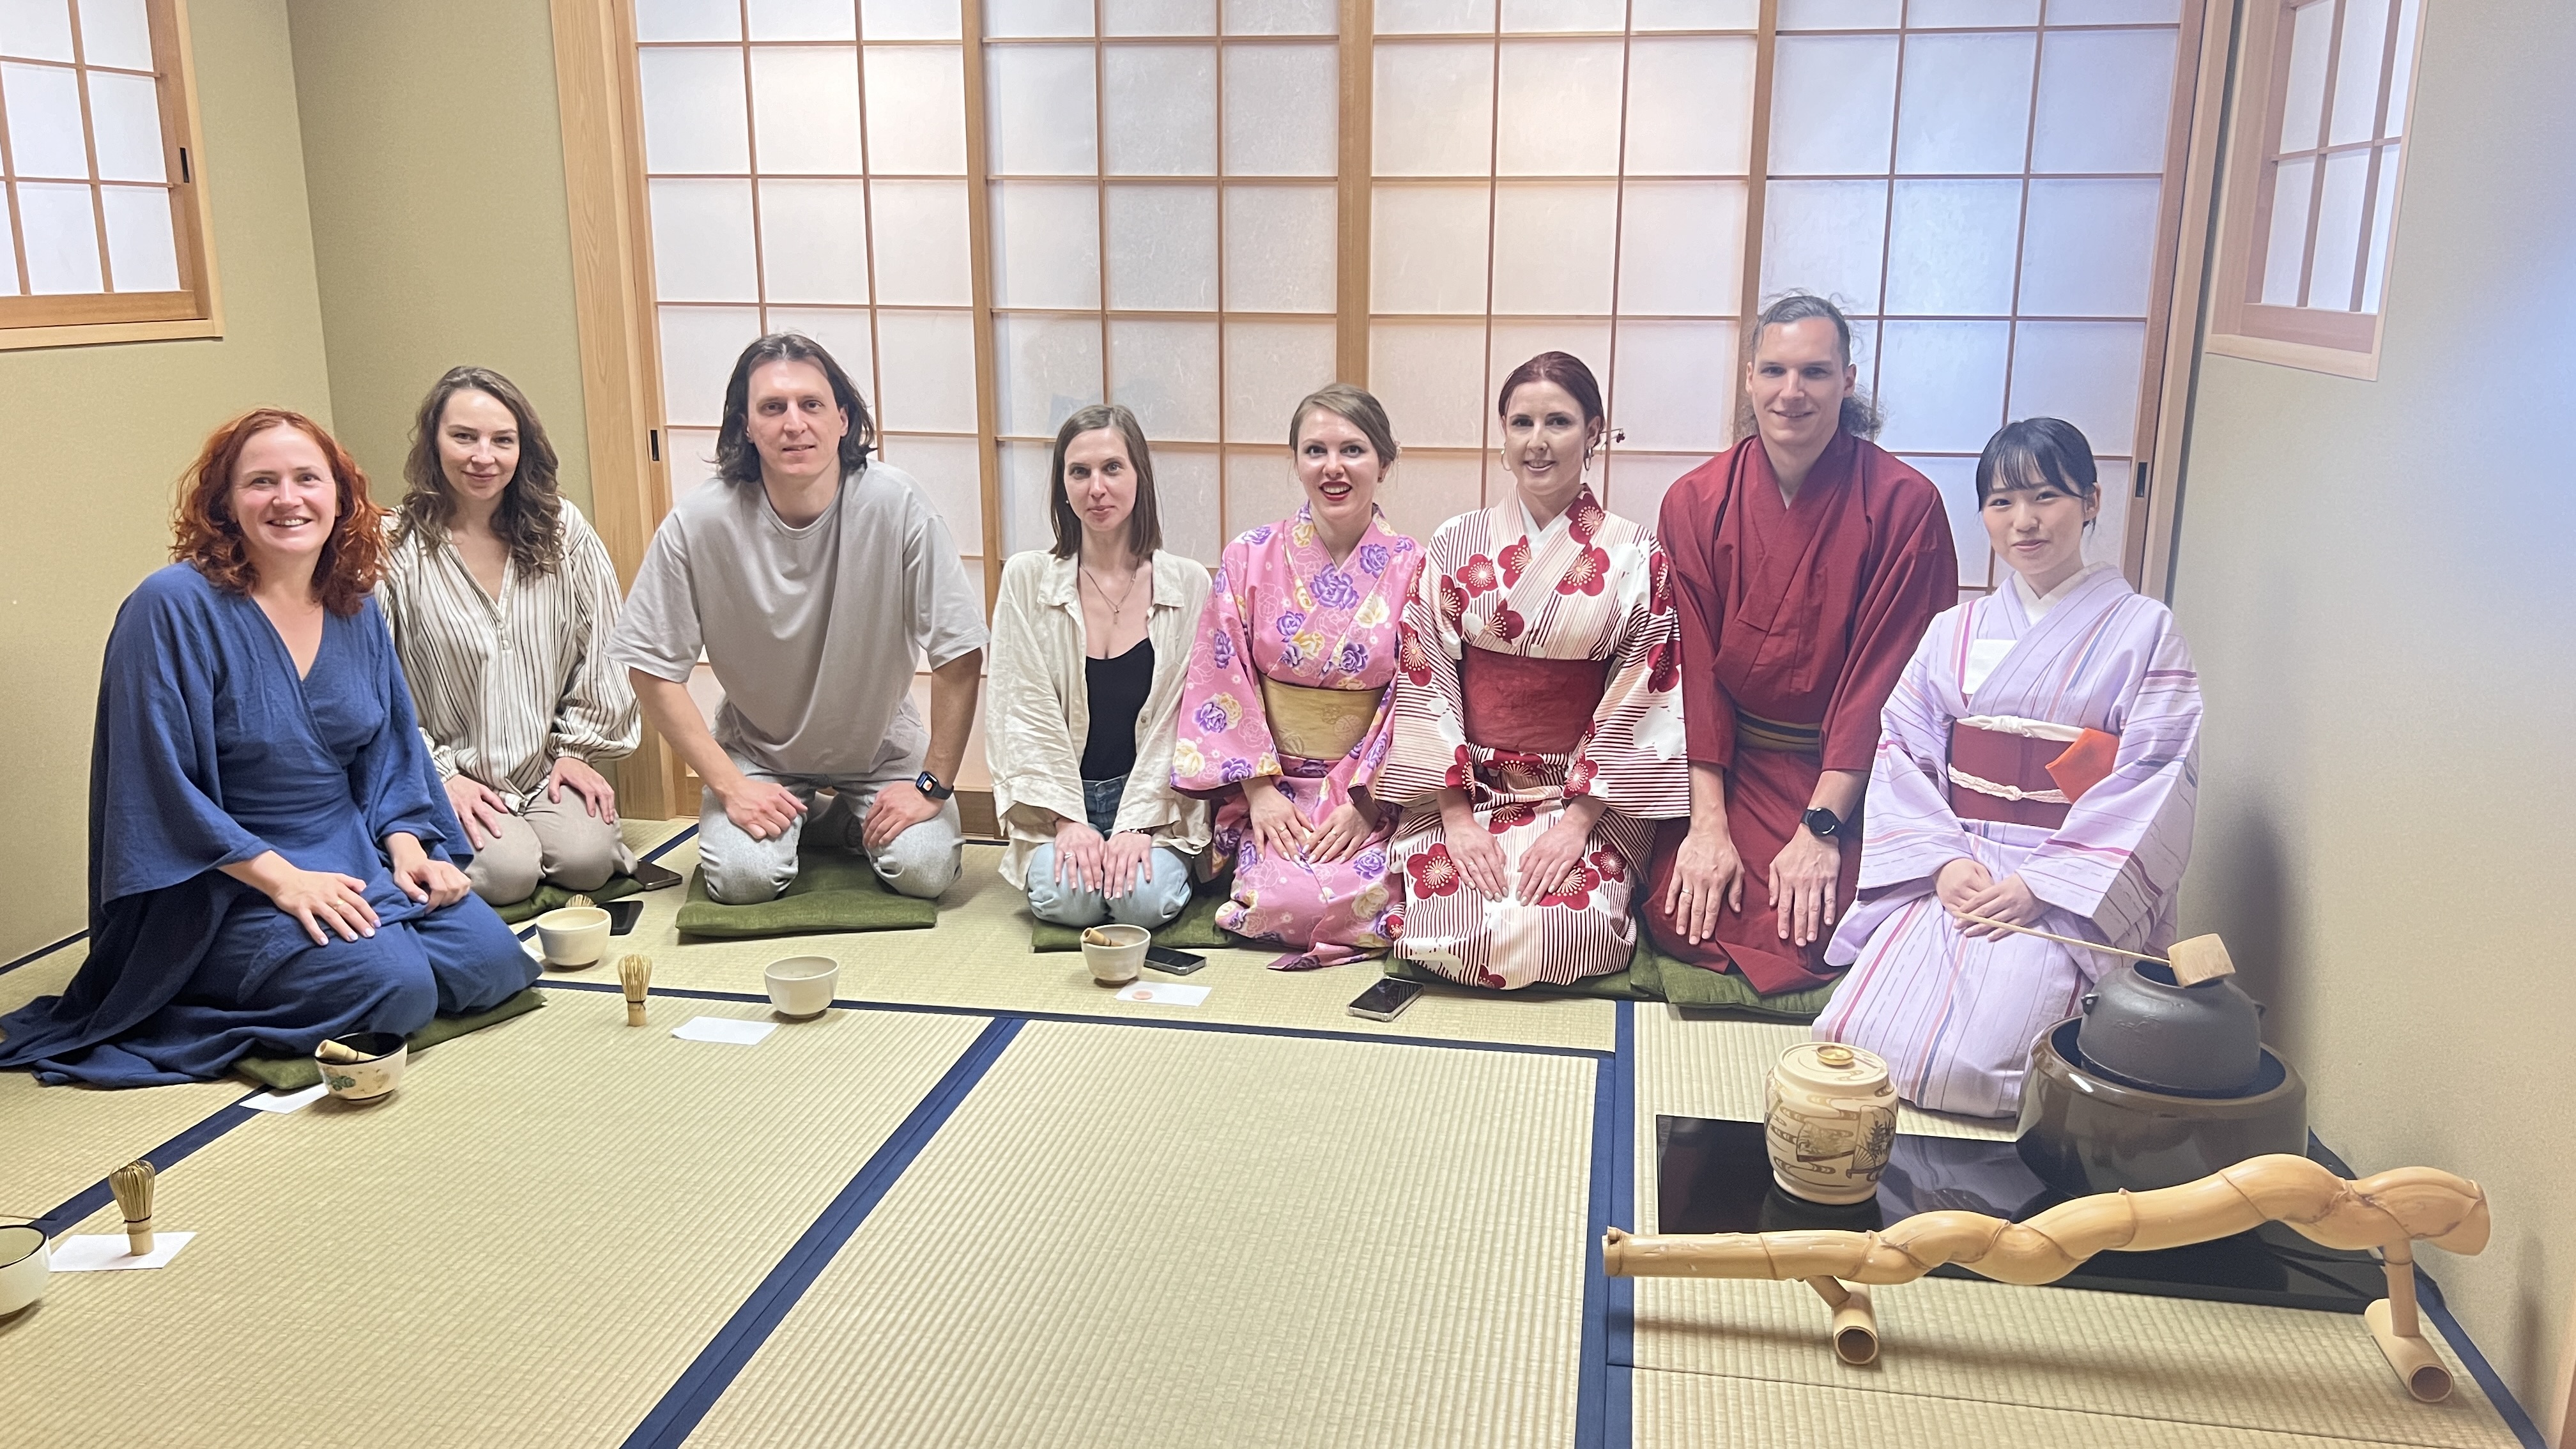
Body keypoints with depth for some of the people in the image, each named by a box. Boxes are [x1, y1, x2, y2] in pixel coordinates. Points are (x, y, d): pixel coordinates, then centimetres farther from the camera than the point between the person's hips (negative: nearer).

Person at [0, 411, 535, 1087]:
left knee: (492, 963, -12)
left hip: (358, 859, 7)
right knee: (396, 990, -26)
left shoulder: (356, 611, 6)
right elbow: (157, 786, -17)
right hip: (224, 888, -7)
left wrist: (406, 846, -6)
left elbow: (390, 750, 12)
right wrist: (280, 876, -21)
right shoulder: (173, 608, -14)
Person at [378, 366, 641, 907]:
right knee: (509, 872, -22)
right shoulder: (395, 549, -9)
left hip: (548, 767, 2)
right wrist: (437, 777, -9)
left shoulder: (563, 530, 0)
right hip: (448, 774, -2)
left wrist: (577, 748, 4)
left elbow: (600, 650, 6)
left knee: (588, 860, -21)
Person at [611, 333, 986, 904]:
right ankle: (798, 823, 15)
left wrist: (933, 786, -17)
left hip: (882, 749, 0)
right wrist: (728, 784, -15)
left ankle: (848, 825, 16)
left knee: (925, 870, -19)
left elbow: (959, 653, -18)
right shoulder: (698, 523, -20)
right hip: (758, 753, 0)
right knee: (744, 876, -21)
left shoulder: (893, 503, -23)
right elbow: (653, 668, -11)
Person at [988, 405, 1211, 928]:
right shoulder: (1026, 578, 0)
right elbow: (1025, 711, -4)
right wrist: (1067, 818, -13)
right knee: (1066, 897, -26)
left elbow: (1181, 718, -3)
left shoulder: (1188, 583, -1)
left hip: (1152, 802, 0)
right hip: (1058, 801, 1)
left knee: (1144, 900, -26)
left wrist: (1138, 823, -13)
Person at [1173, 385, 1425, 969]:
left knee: (1362, 898, -26)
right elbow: (1223, 682, -1)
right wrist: (1259, 790, -10)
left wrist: (1365, 802, -12)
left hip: (1373, 788, 0)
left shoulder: (1411, 568, -3)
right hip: (1273, 781, 1)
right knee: (1284, 901, -23)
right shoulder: (1250, 558, -1)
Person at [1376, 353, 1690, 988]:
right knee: (1445, 925, -22)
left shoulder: (1637, 556, -2)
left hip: (1585, 796, -1)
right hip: (1465, 789, 1)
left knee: (1557, 932, -24)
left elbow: (1640, 701, -4)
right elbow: (1426, 680, -1)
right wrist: (1456, 815, -9)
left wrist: (1579, 821, -12)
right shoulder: (1456, 544, 2)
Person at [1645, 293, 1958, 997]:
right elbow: (1693, 667, -5)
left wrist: (1821, 828, -15)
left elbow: (1883, 673, -11)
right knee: (1682, 917, -17)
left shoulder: (1904, 503, -9)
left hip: (1849, 773, -2)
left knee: (1802, 932, -20)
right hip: (1729, 764, 2)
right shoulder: (1695, 503, -1)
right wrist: (1708, 821, -13)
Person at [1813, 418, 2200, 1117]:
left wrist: (2041, 885, -15)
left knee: (1966, 1063, -22)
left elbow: (2154, 779, -5)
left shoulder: (2143, 630, 4)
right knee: (1860, 1039, -21)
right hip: (1953, 871, 3)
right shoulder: (1954, 632, 15)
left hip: (2075, 892, -3)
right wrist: (1944, 861, -11)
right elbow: (1902, 752, 7)